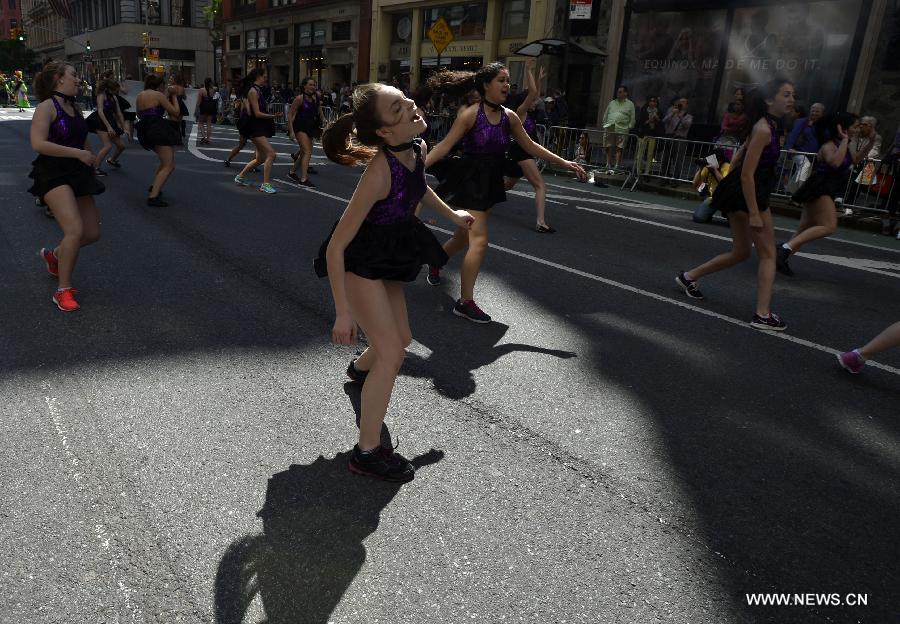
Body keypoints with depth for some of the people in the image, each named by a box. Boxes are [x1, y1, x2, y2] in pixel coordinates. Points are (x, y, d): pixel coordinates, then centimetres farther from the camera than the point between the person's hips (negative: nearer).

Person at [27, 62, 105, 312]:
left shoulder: (75, 108, 16)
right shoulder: (47, 107, -8)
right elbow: (38, 143, -21)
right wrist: (78, 153, -20)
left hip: (78, 175, 8)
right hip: (54, 175, -8)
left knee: (92, 233, 6)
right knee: (75, 229, -24)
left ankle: (54, 254, 36)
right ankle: (63, 291, -12)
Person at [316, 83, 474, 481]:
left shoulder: (418, 151, -11)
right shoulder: (379, 172, -33)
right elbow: (336, 247, -30)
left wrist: (450, 213, 25)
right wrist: (343, 312, -29)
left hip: (388, 255, 8)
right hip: (359, 260, -8)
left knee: (401, 338, 22)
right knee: (391, 351, -13)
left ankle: (360, 367, 58)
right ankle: (367, 453, -1)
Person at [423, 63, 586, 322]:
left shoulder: (509, 117, 3)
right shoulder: (470, 114, -14)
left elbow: (530, 146, 9)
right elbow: (445, 145, -16)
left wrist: (564, 163, 7)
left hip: (490, 182, 7)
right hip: (470, 181, -7)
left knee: (464, 236, 20)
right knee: (479, 241, -13)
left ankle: (435, 263, 50)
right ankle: (465, 302, -2)